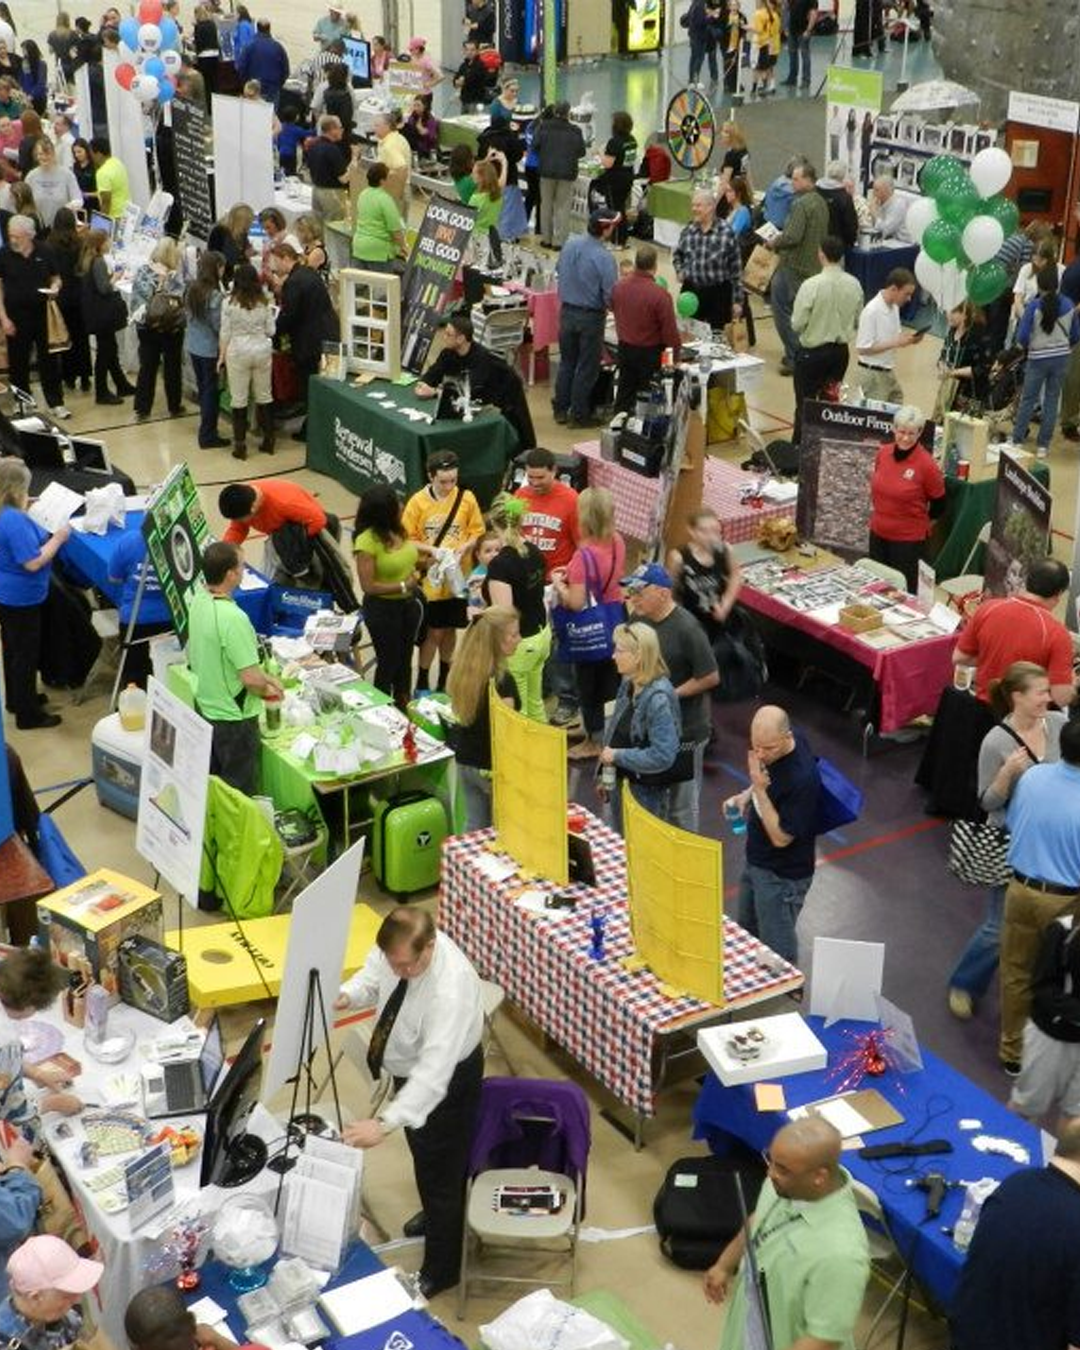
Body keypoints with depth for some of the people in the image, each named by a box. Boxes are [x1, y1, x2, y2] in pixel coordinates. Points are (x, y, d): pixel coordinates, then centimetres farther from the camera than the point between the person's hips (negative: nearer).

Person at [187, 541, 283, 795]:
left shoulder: (198, 601, -4)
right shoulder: (232, 618, -31)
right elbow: (251, 678, -27)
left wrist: (264, 677, 9)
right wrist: (267, 690, -5)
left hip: (205, 706, 8)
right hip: (233, 718, -8)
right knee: (238, 793, 9)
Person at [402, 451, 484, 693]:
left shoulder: (466, 499, -6)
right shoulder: (418, 502, -11)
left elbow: (478, 532, 2)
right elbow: (407, 539, -6)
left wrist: (465, 546, -17)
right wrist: (431, 550, -20)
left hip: (457, 577, 2)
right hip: (429, 578, -2)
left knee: (449, 629, 15)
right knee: (433, 632, 1)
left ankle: (445, 678, 32)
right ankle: (422, 682, 16)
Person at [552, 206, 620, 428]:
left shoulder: (569, 244, -5)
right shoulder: (604, 258, -23)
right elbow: (610, 295, -21)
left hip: (567, 311, 6)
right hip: (591, 316, -6)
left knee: (566, 362, 19)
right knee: (587, 368, 8)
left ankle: (560, 410, 26)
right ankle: (579, 415, 16)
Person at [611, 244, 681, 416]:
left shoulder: (619, 286, -9)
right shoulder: (660, 295, -25)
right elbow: (670, 329, -19)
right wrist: (675, 355, -5)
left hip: (624, 348, 5)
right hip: (649, 351, -5)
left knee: (625, 389, 19)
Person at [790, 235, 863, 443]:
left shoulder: (811, 285, -19)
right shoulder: (854, 285, -6)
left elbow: (797, 324, -15)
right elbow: (858, 322, 2)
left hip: (812, 352, -4)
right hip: (841, 351, 4)